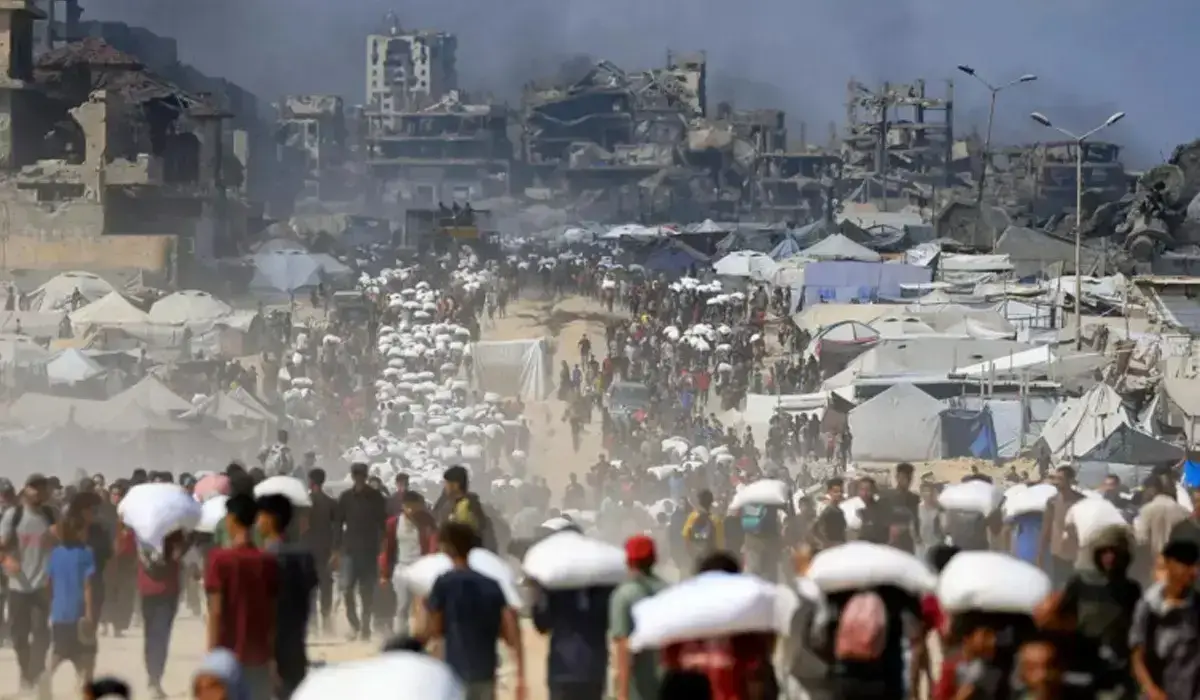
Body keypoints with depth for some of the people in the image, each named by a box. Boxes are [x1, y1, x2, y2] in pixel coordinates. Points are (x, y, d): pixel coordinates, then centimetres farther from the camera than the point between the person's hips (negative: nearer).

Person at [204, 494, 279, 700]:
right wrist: (272, 655, 12)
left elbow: (216, 611, -12)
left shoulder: (220, 559, -10)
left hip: (228, 655, -3)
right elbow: (273, 613, 4)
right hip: (259, 655, 3)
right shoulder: (268, 561, 1)